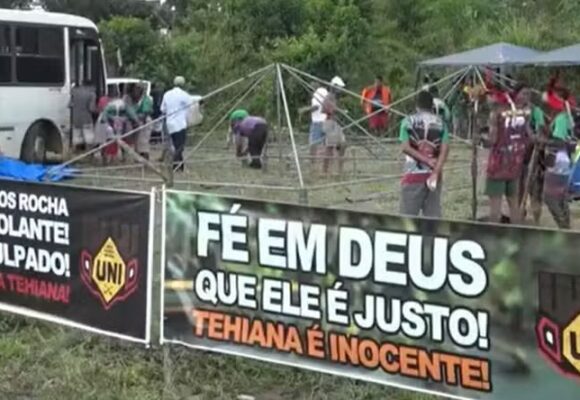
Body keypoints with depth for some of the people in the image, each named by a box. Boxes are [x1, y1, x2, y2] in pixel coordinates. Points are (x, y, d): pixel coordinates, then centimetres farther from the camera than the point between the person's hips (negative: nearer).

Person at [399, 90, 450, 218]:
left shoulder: (408, 121, 0)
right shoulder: (440, 123, 4)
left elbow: (406, 148, -10)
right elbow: (445, 150, -7)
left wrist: (427, 161, -8)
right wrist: (436, 172, -12)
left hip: (413, 174, -2)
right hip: (434, 174, 2)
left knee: (408, 215, 1)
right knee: (433, 215, 6)